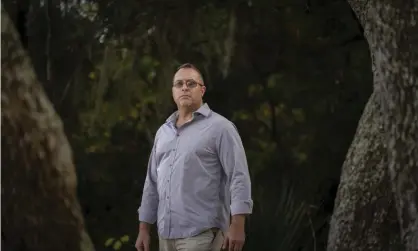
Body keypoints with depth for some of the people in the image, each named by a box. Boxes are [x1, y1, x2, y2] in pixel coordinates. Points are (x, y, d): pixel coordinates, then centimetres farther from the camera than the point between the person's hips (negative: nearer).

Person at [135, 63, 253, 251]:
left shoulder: (219, 128, -4)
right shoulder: (163, 132, 17)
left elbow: (239, 177, -10)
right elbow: (152, 182, 20)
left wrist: (237, 225, -19)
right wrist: (144, 228, 16)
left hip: (201, 233, -7)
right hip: (166, 234, 7)